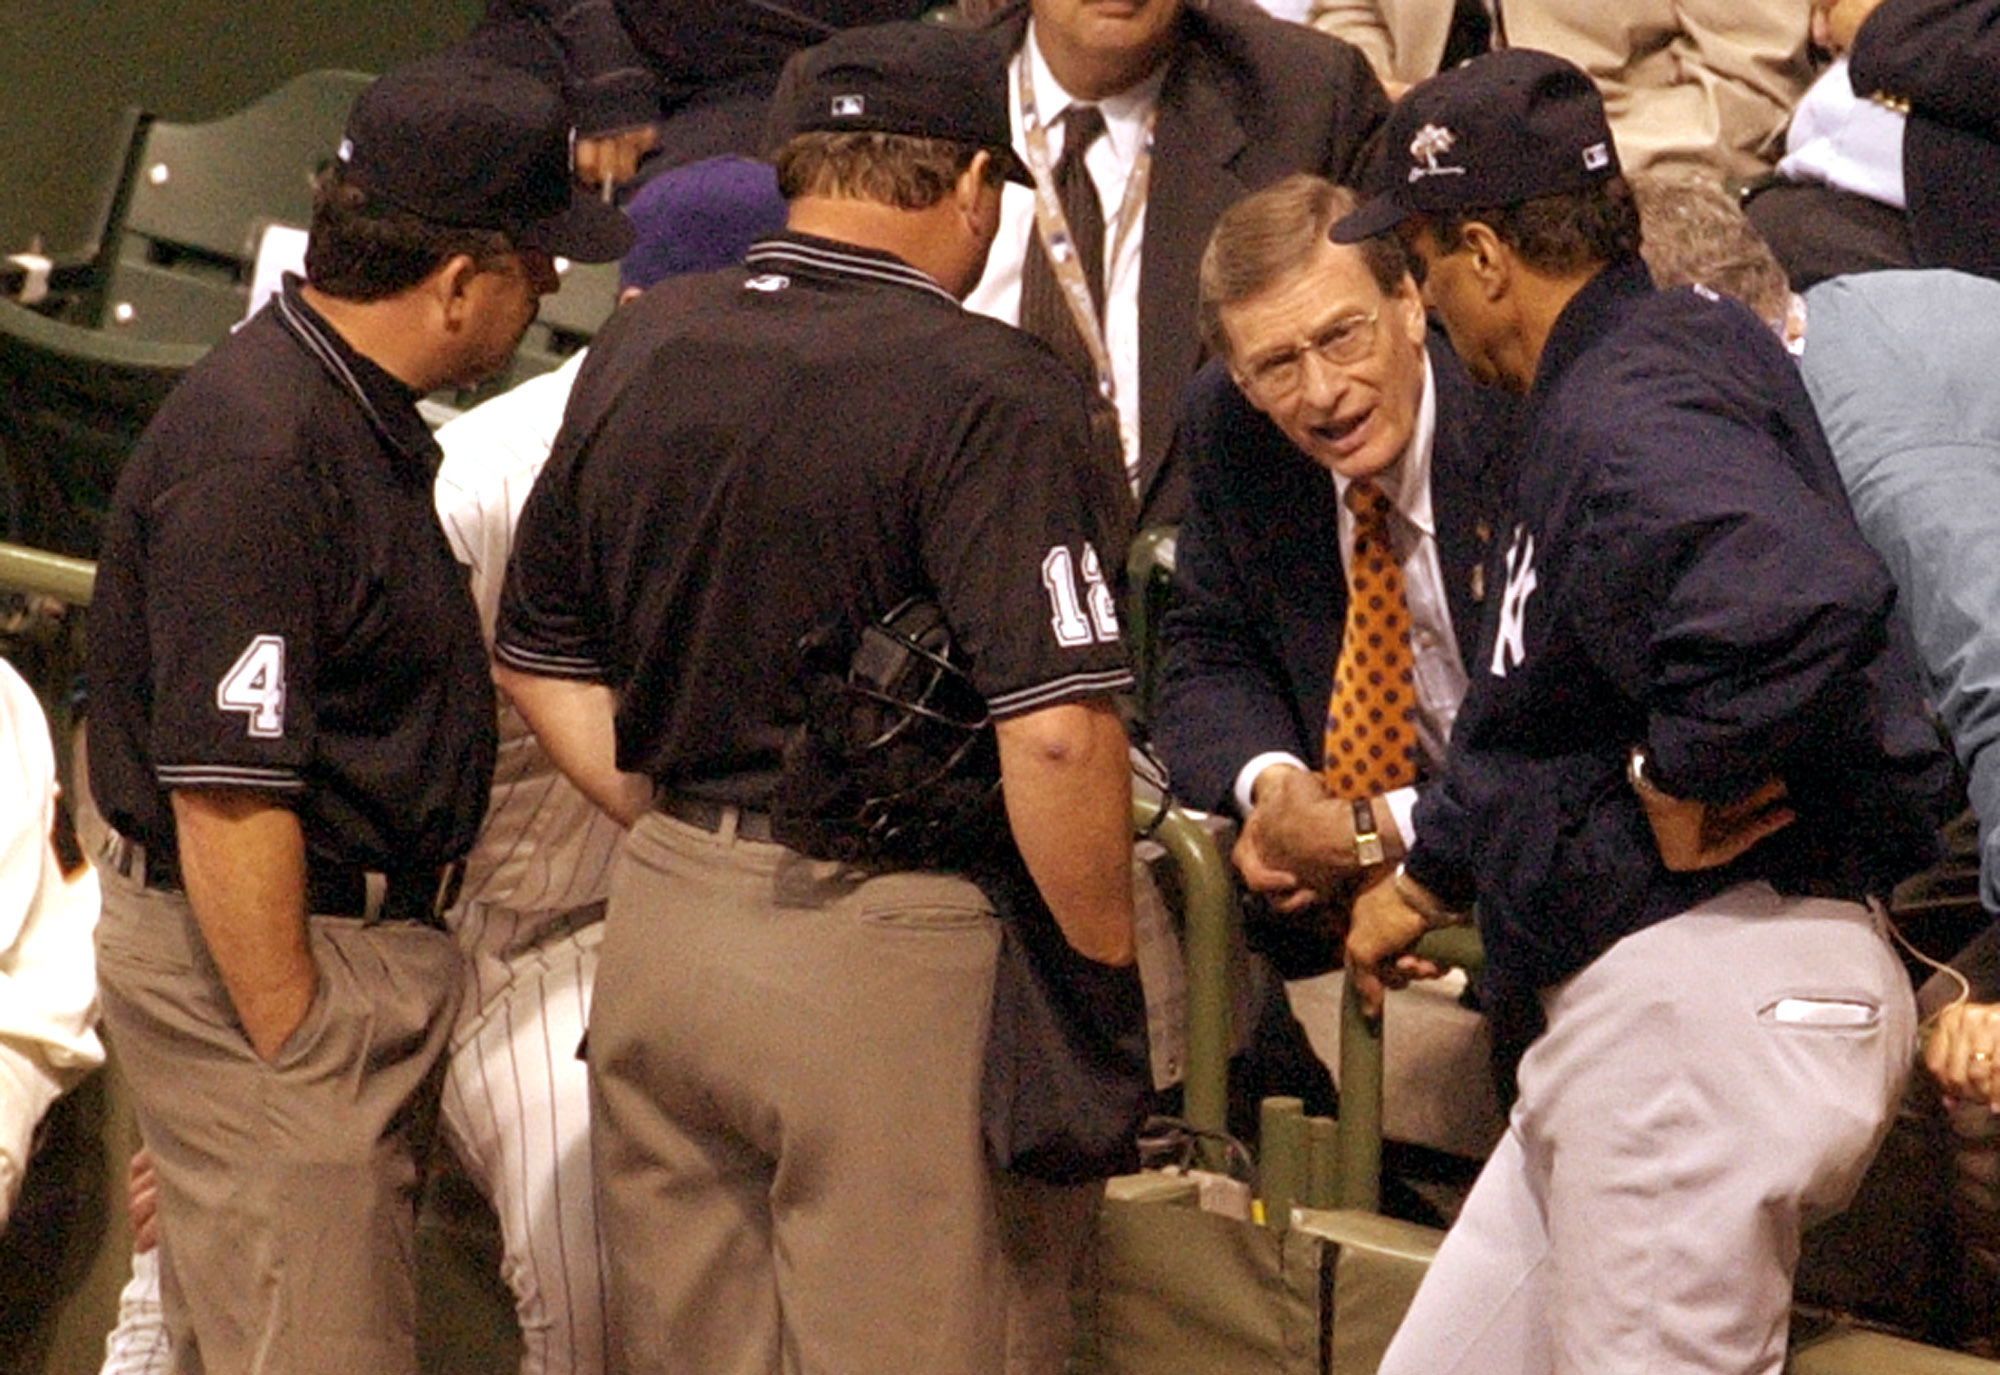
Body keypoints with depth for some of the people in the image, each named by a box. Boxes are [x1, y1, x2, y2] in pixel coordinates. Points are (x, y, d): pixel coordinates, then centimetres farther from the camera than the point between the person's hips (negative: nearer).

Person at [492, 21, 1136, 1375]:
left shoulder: (639, 350, 7)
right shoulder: (991, 396, -15)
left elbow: (541, 654, 16)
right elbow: (1056, 733, -23)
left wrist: (680, 829, 16)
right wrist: (1107, 968, -11)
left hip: (665, 917, 7)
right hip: (897, 955, -7)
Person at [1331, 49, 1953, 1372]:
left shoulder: (1627, 410, -18)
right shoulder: (1594, 395, 16)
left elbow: (1801, 600, -39)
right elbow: (1539, 712, 30)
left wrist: (1682, 786, -22)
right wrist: (1429, 875, 41)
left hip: (1716, 1000, -11)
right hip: (1624, 1008, 11)